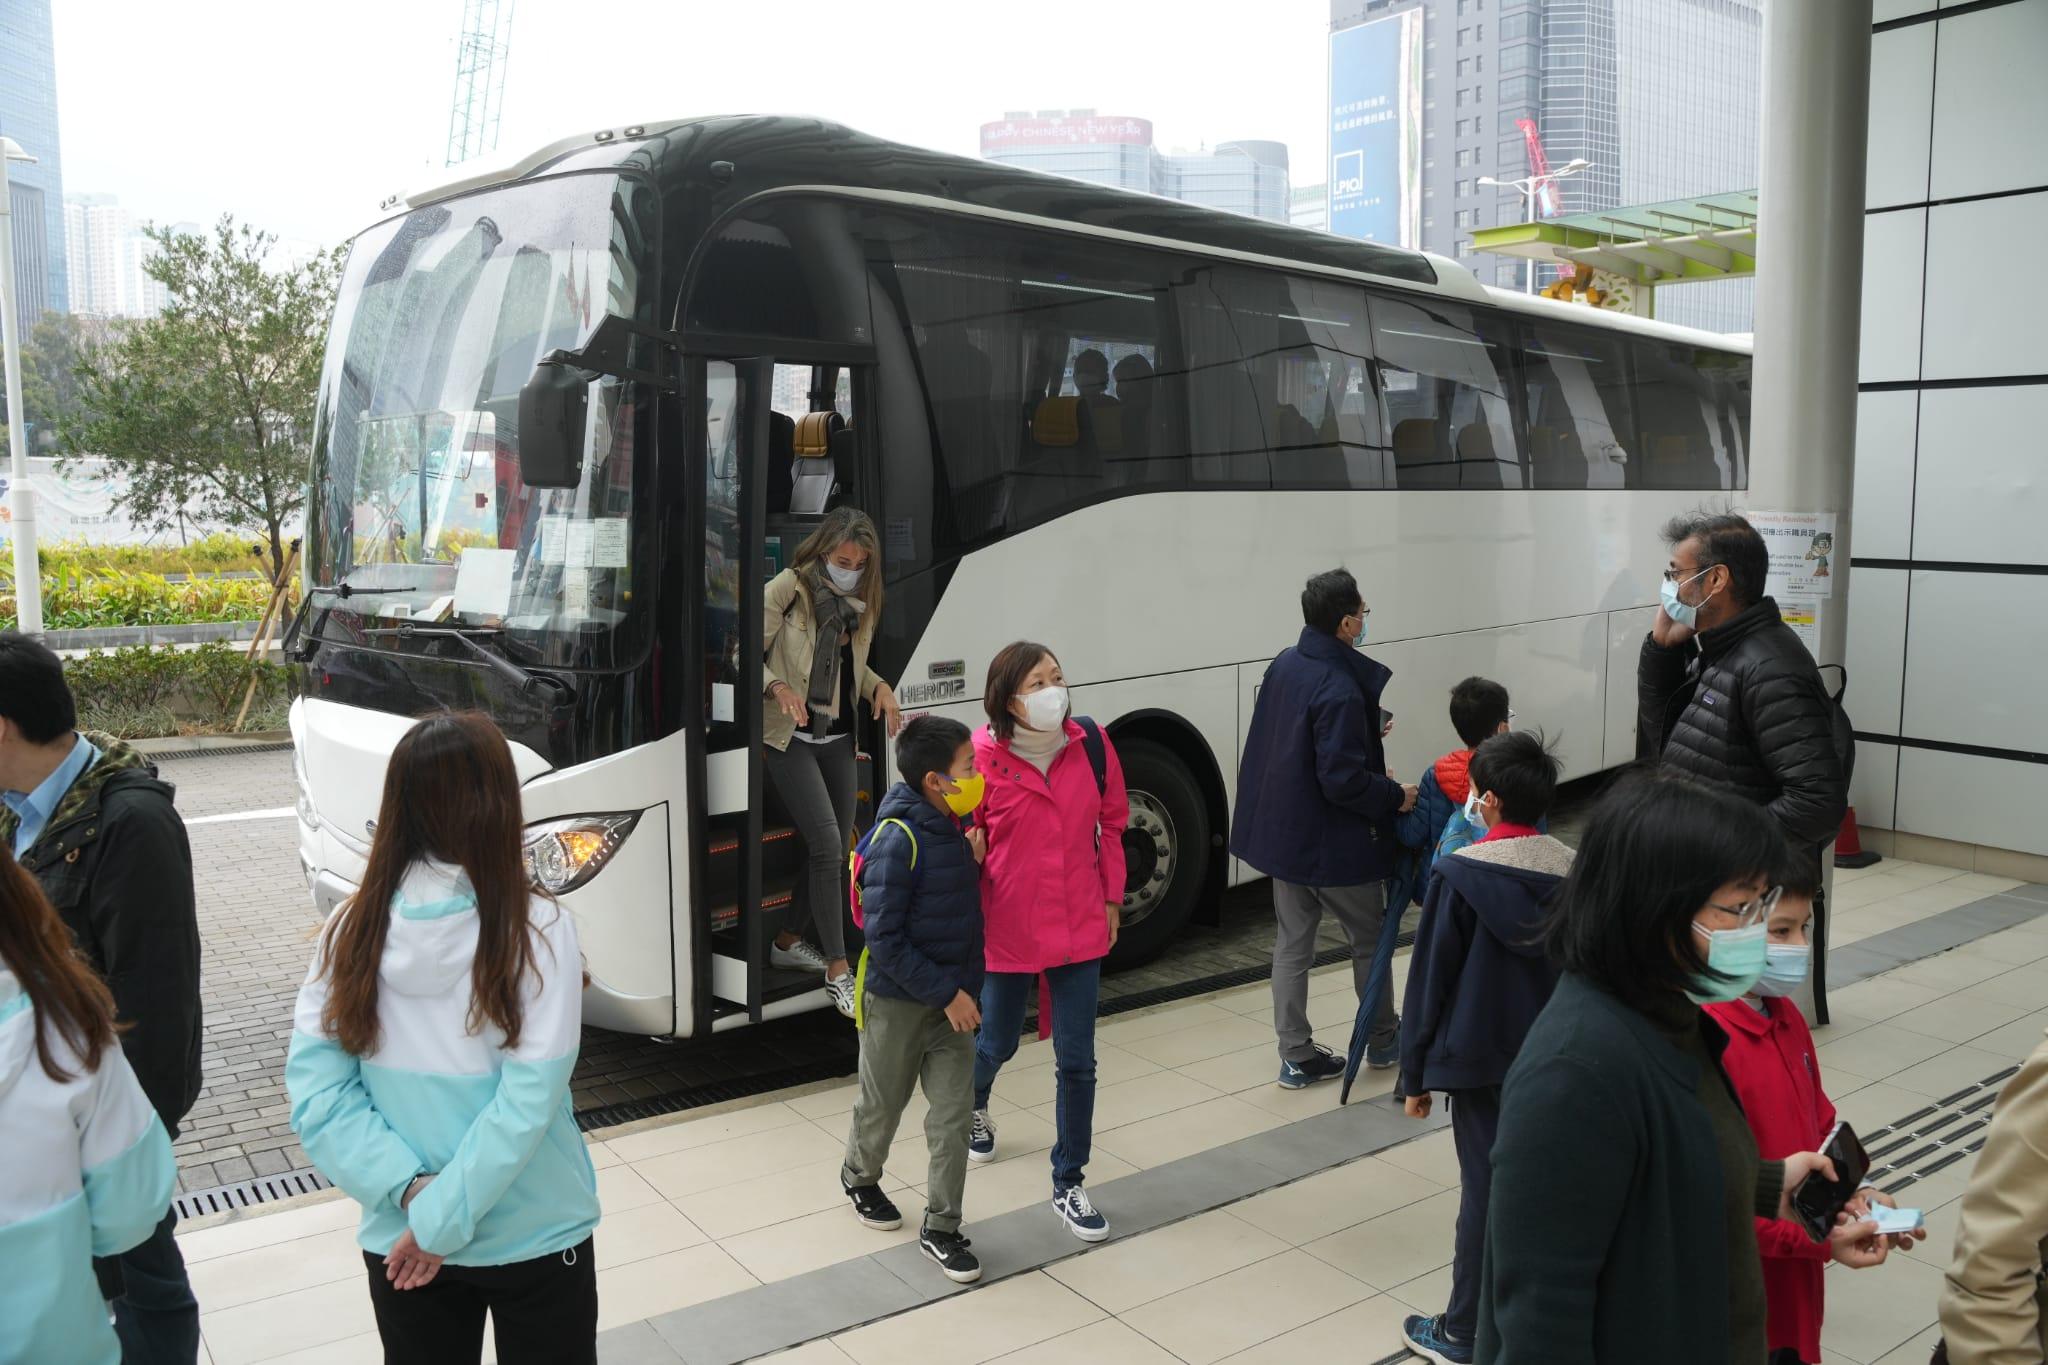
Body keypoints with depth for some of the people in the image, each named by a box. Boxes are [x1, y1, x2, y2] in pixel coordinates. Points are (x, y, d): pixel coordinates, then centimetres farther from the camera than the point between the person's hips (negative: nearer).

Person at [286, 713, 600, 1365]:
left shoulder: (352, 930, -9)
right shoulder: (538, 930, -18)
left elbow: (316, 1088, -10)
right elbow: (532, 1096, -21)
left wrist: (409, 1189, -12)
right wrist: (444, 1218, -14)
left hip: (399, 1245, 3)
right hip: (537, 1238, -3)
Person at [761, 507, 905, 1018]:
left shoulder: (861, 602, 8)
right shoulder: (788, 588, -10)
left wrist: (879, 687, 1)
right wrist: (778, 687, -26)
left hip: (837, 738, 7)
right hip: (791, 737, -7)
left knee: (836, 848, 12)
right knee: (826, 843, -14)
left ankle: (787, 942, 31)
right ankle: (838, 970, -7)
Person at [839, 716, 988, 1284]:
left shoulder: (955, 828, -1)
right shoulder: (899, 838, -24)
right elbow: (884, 939, -23)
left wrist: (975, 862, -7)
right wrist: (946, 993, -21)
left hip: (953, 996, 6)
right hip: (898, 999, -6)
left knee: (953, 1114, 6)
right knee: (883, 1105, 16)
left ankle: (941, 1227, 19)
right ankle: (860, 1178, 44)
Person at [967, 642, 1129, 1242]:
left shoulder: (1090, 744, -8)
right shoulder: (985, 757, -16)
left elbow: (1111, 824, 4)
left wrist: (1112, 899, 7)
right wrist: (970, 921, -10)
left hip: (1079, 926, 2)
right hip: (1007, 929, -2)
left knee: (1076, 1059, 4)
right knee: (998, 1043, 20)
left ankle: (1068, 1184, 21)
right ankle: (975, 1104, 55)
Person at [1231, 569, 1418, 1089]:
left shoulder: (1283, 665, 1)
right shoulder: (1341, 690, -26)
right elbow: (1343, 780, -28)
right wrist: (1396, 797, -12)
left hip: (1282, 832, 8)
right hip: (1335, 846, -7)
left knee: (1292, 943, 13)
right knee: (1370, 940, 14)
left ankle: (1296, 1056, 19)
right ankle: (1383, 1041, 31)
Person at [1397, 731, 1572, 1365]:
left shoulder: (1459, 873, -16)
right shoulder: (1574, 871, -3)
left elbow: (1429, 979, -10)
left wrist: (1416, 1074, -1)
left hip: (1482, 1057, -4)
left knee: (1485, 1190, 5)